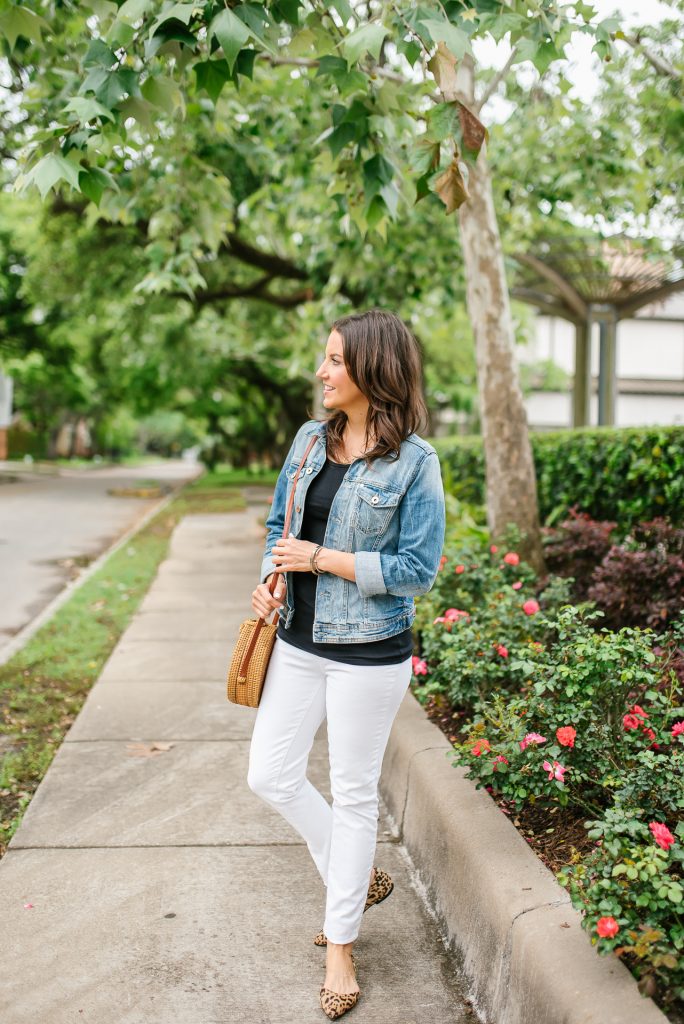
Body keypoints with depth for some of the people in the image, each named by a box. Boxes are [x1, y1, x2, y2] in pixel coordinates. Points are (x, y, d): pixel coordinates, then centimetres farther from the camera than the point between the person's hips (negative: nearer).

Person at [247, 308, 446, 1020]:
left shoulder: (415, 461, -13)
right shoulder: (311, 439, 4)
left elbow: (418, 569, -14)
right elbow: (279, 522, 15)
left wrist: (323, 558, -18)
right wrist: (271, 580, -5)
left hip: (368, 652, -6)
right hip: (298, 641, 6)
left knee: (353, 793, 8)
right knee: (270, 777, 11)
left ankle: (341, 946, 28)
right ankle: (356, 879, 36)